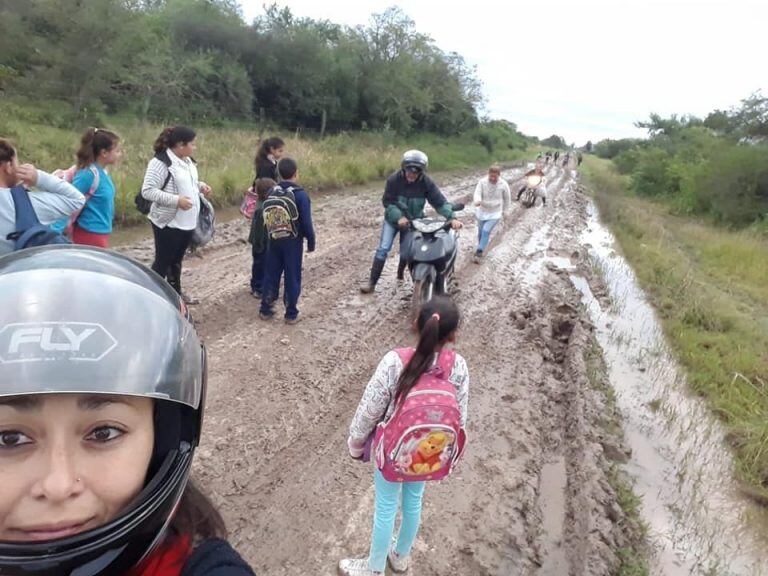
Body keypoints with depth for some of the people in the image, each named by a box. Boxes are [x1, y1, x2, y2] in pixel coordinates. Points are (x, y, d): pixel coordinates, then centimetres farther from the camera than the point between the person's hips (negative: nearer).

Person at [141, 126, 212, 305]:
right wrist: (176, 200, -28)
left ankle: (176, 292, 36)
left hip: (188, 222, 8)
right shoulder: (160, 162, -18)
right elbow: (147, 191, -22)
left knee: (177, 260, 21)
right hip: (168, 223, -8)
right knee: (162, 262, 2)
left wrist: (200, 185, 3)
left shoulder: (187, 161, 9)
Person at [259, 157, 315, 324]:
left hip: (273, 241, 4)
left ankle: (265, 310, 23)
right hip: (293, 243, -4)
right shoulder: (300, 195, -15)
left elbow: (265, 218, 6)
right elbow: (307, 223, -14)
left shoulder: (271, 193, -1)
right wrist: (311, 242, -3)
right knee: (292, 277, 5)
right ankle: (291, 314, 12)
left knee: (271, 274, 14)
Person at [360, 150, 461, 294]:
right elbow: (387, 202, -19)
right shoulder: (394, 179, -22)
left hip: (413, 221, 1)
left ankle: (400, 272, 41)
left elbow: (440, 201, -24)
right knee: (383, 248, -9)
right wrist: (399, 217, -35)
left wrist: (451, 218, -39)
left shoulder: (426, 182, -20)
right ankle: (372, 282, -5)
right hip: (393, 218, -1)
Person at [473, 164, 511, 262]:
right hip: (482, 212, 2)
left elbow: (507, 199, 1)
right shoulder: (482, 182, -14)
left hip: (495, 214, -2)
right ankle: (481, 247, 40)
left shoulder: (504, 185, -14)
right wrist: (477, 201, -45)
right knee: (481, 232, 16)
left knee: (486, 231, -17)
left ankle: (479, 252, -8)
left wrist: (506, 211, 9)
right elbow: (477, 193, -22)